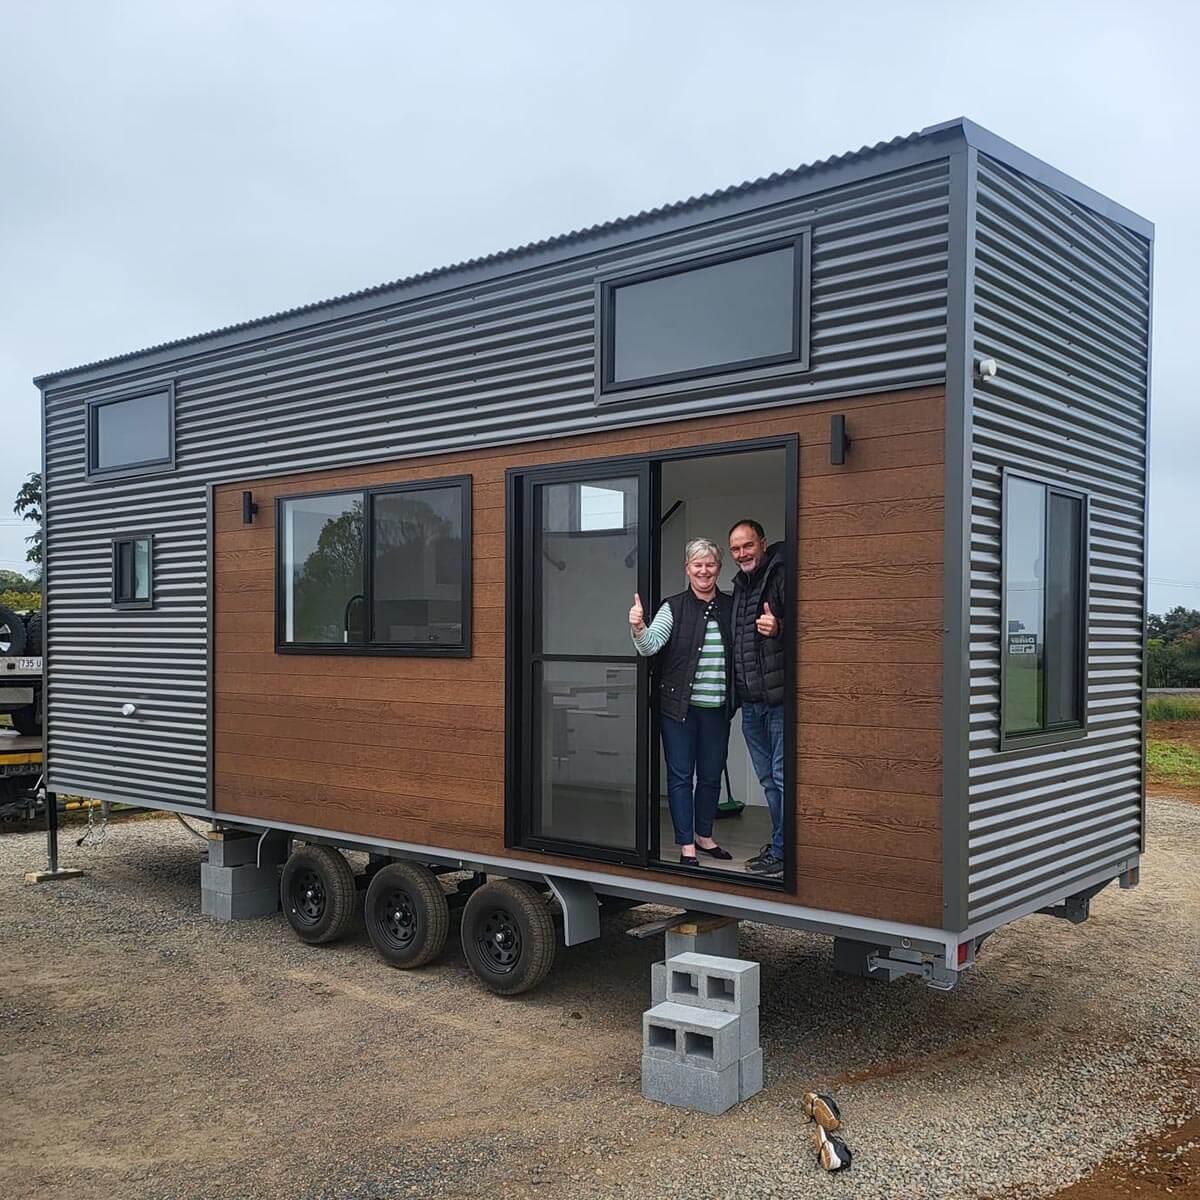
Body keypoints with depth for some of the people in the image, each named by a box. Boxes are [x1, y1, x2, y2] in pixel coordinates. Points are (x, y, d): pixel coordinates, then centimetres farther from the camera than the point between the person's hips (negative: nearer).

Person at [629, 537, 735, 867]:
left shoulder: (731, 606, 7)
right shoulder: (674, 607, -3)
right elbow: (650, 645, -14)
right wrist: (638, 627, -35)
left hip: (717, 708, 3)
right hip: (679, 706, -3)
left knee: (711, 775, 14)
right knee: (681, 776, 2)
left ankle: (704, 836, 31)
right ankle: (686, 846, 12)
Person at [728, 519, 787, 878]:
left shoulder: (781, 577, -8)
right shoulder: (739, 587, 19)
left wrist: (779, 628, -32)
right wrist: (734, 695, 21)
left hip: (779, 699, -9)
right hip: (750, 702, 9)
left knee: (783, 776, -4)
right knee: (768, 778, 15)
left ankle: (782, 853, 2)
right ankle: (778, 845, 25)